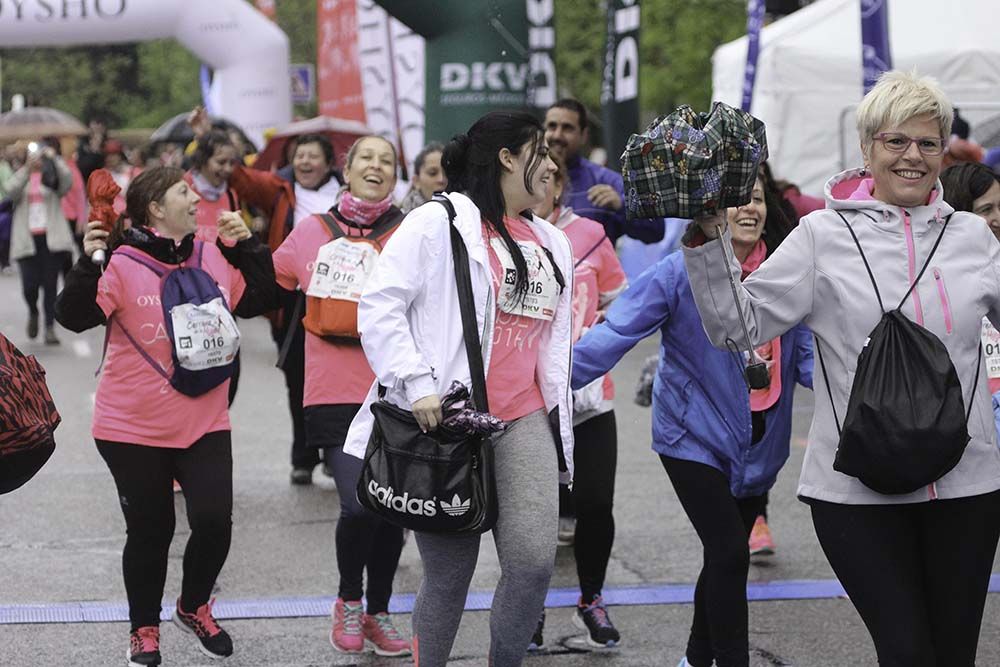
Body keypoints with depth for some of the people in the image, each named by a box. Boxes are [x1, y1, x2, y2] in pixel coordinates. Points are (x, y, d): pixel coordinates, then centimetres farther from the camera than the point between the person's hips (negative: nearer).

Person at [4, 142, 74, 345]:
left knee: (50, 284, -3)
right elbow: (11, 191, -11)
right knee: (30, 284, -6)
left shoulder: (51, 177, 9)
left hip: (51, 238, 0)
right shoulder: (20, 176, 10)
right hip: (27, 239, 0)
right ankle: (33, 312, 25)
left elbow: (67, 182, -13)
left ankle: (50, 327, 4)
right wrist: (27, 168, -21)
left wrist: (55, 159, -20)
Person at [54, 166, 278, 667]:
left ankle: (194, 607, 26)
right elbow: (74, 316, -21)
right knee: (150, 531, 7)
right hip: (134, 428, -4)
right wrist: (90, 263, -33)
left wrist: (246, 246, 1)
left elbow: (259, 300, 10)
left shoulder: (213, 257, 4)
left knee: (214, 522, -3)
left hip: (205, 424, 4)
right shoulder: (122, 264, -13)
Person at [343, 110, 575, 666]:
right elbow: (379, 307, -11)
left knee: (534, 561, -9)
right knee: (451, 573, 1)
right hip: (447, 423, -5)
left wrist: (560, 427, 19)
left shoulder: (552, 243, 17)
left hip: (525, 422, 5)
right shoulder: (437, 223, -6)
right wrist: (418, 385, -20)